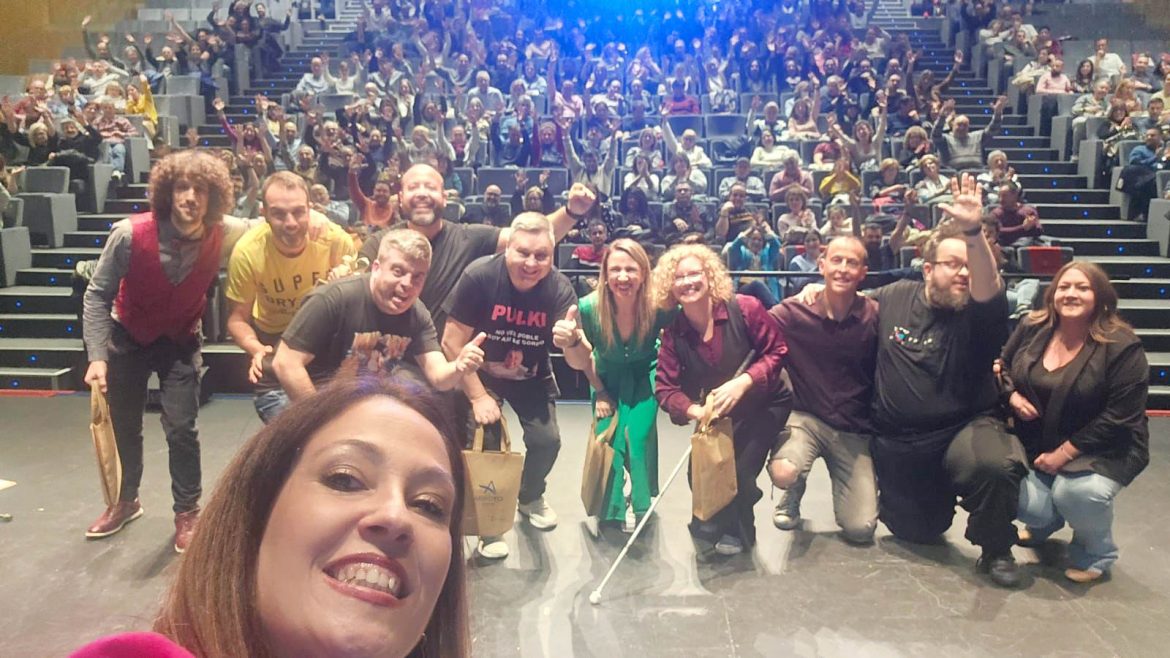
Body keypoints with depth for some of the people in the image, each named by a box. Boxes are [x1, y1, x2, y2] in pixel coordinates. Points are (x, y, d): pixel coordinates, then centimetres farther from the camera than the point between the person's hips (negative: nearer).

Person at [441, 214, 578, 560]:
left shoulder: (560, 289, -22)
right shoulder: (479, 276, -28)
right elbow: (453, 342, -20)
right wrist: (478, 396, -20)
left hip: (532, 377, 2)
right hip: (480, 374, -2)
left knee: (547, 440, -6)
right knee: (483, 441, -11)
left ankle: (531, 498, 28)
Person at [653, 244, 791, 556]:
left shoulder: (745, 309, -24)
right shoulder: (673, 333, -14)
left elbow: (777, 352, -19)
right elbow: (665, 388, -16)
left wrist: (742, 383, -34)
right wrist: (695, 410, -36)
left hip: (764, 403, -3)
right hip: (719, 412, 4)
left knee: (739, 469, -14)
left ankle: (736, 528, 17)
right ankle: (717, 519, 35)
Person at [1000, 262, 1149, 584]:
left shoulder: (1122, 347, -17)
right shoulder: (1032, 328, -3)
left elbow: (1120, 417, -19)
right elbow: (1003, 366, 15)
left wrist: (1064, 453, -21)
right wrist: (1012, 396, -8)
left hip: (1104, 449, -4)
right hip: (1036, 444, 4)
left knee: (1076, 492, -34)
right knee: (1027, 504, -19)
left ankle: (1096, 553, 2)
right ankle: (1045, 521, 24)